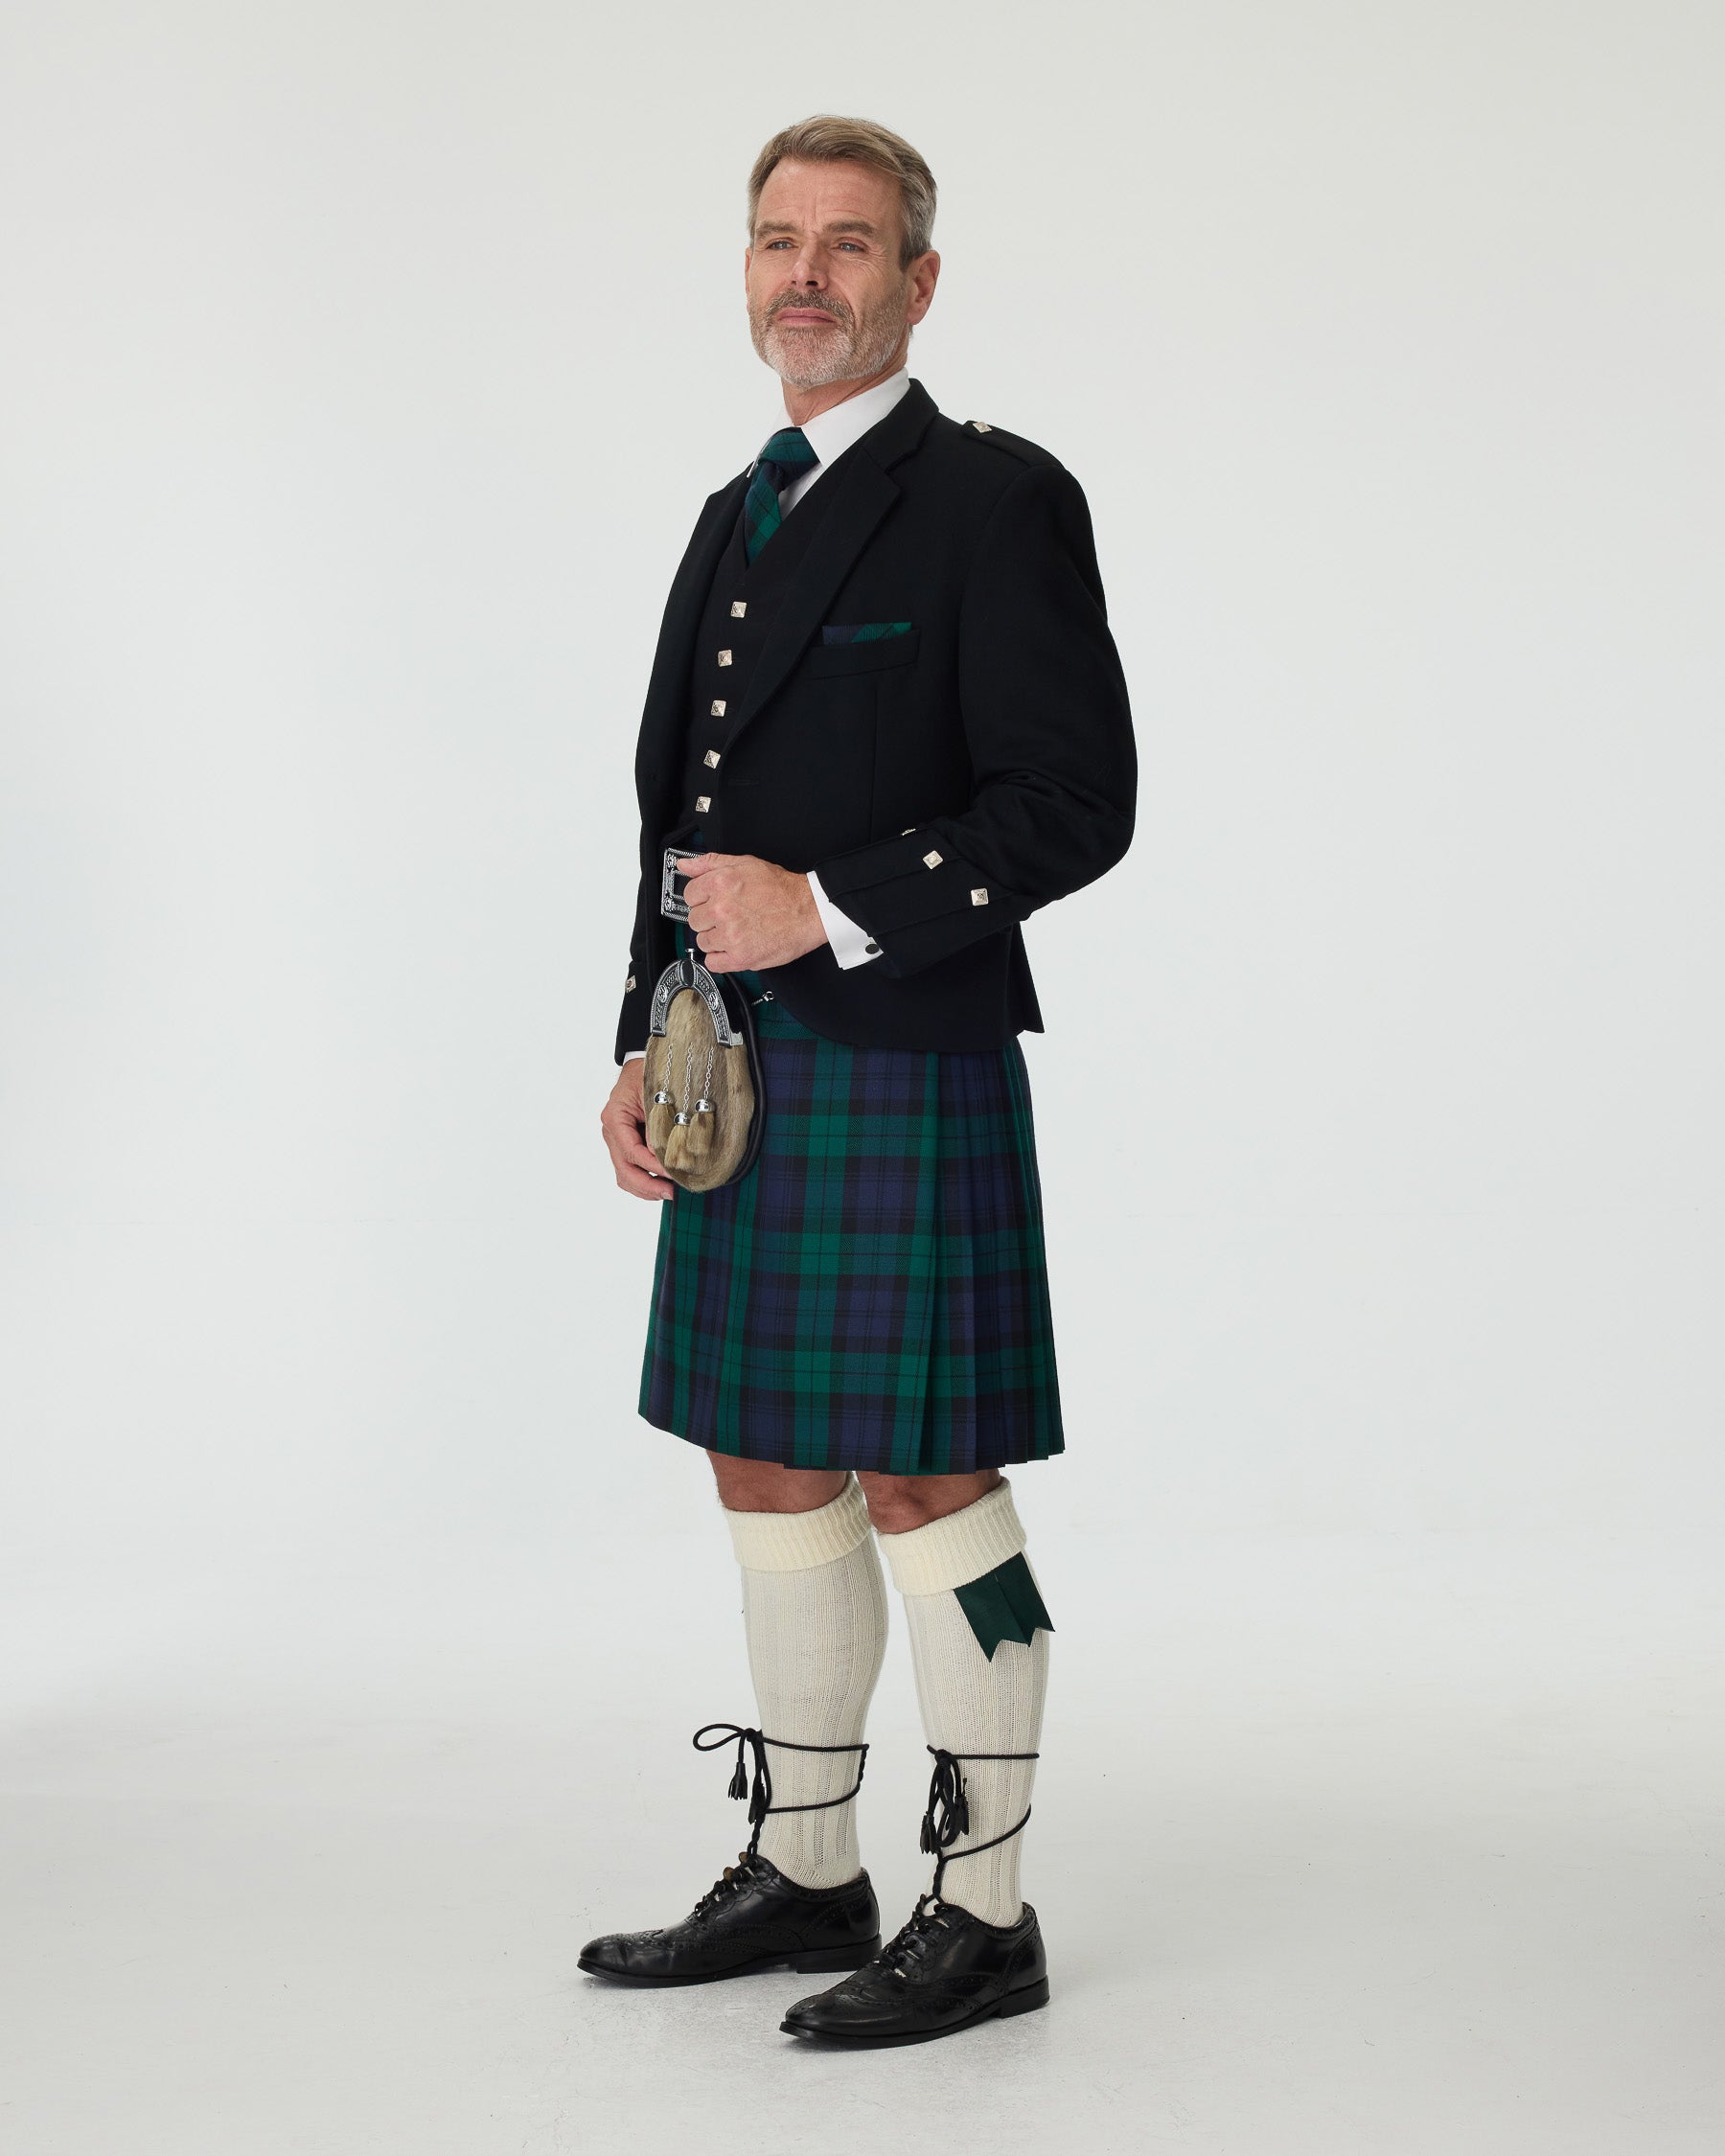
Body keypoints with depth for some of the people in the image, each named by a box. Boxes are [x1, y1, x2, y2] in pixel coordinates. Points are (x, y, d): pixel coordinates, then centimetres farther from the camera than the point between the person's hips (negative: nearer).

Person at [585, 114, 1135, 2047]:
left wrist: (828, 914, -18)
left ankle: (983, 1913, 10)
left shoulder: (993, 500, -7)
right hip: (739, 1083, 8)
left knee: (921, 1488, -3)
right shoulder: (739, 515, 17)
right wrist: (645, 1049, 10)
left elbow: (1076, 802, -14)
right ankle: (803, 1876, 26)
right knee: (768, 1476, 13)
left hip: (904, 1073, -8)